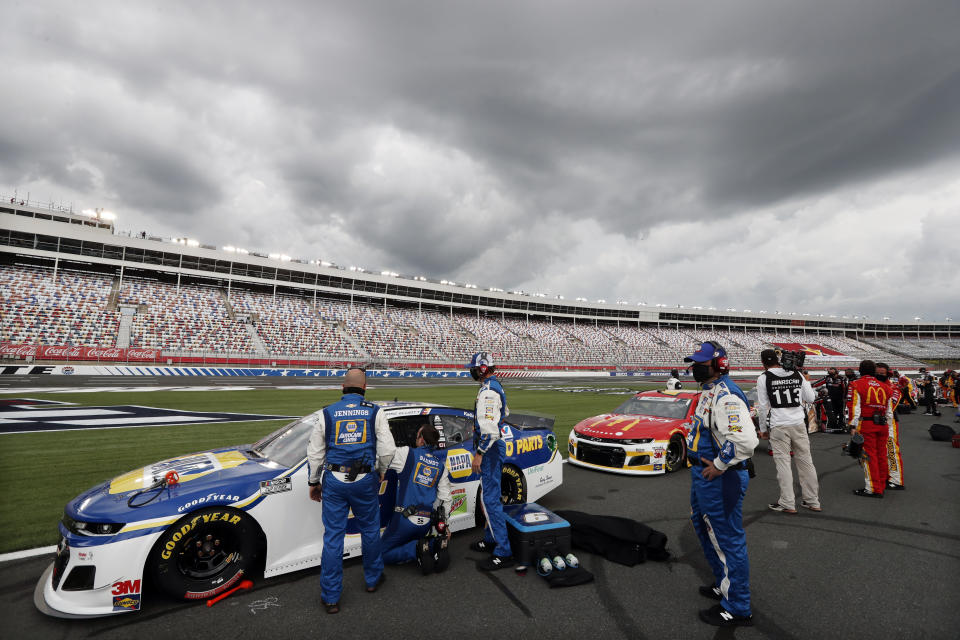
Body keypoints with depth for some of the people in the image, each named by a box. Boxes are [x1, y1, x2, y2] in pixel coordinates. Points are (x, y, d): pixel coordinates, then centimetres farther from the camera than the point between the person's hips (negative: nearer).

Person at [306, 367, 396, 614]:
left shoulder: (326, 413, 1)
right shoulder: (375, 412, -3)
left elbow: (315, 453, 6)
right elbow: (387, 450, -4)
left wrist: (314, 482, 19)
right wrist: (380, 472, 14)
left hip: (334, 481, 1)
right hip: (365, 481, 0)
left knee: (333, 537, 8)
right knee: (370, 530, 18)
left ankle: (331, 597, 17)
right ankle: (373, 578, 36)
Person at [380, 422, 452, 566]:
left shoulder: (406, 453, -8)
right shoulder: (441, 463, 8)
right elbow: (444, 496, 10)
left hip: (405, 519, -5)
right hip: (427, 522, 5)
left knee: (383, 554, 11)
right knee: (410, 541, 30)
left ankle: (418, 549, -10)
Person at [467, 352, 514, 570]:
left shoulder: (488, 391, -20)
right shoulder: (495, 387, 13)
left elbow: (490, 428, -27)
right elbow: (504, 413, 26)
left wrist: (479, 453, -21)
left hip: (489, 448, -11)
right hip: (493, 446, 11)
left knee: (490, 498, -8)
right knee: (489, 494, 19)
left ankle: (503, 552, -3)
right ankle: (490, 539, 32)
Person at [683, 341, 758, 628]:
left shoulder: (725, 396, -24)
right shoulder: (709, 391, 10)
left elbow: (745, 440, -37)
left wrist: (719, 465, -25)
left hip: (720, 480, -11)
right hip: (703, 475, 11)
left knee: (728, 539, 3)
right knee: (704, 526, 25)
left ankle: (737, 609, 19)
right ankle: (724, 584, 44)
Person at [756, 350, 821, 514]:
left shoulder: (764, 378, -5)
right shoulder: (797, 375, 5)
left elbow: (763, 407, -4)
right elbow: (811, 398, 10)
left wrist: (763, 429, 7)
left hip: (778, 427, -4)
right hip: (799, 424, 4)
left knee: (783, 462, 2)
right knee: (805, 461, 12)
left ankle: (787, 504, 6)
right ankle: (812, 501, 22)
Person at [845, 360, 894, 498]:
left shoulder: (856, 385, -3)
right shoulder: (884, 387, 15)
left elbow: (854, 407, -11)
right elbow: (889, 411, 17)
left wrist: (853, 426, -9)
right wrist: (887, 427, 23)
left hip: (866, 425, -6)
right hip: (883, 425, 6)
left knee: (868, 456, -3)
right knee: (881, 455, 13)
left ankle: (872, 489, -1)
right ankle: (881, 486, 23)